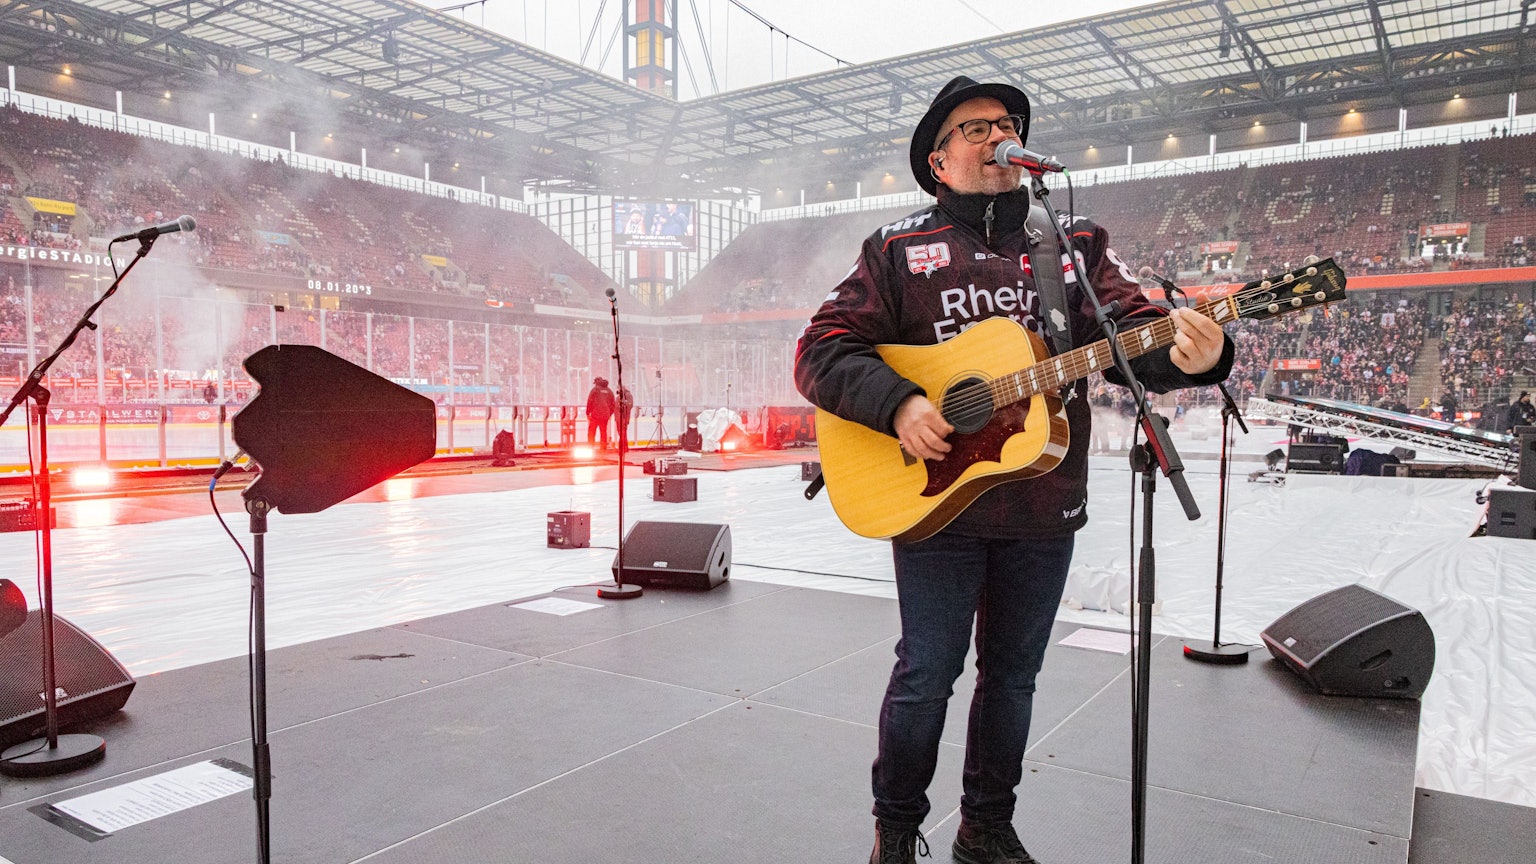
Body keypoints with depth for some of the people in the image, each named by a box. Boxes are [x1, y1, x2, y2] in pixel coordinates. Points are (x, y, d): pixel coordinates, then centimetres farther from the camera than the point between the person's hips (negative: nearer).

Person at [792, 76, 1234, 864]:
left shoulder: (1078, 246, 10)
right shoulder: (899, 252, 2)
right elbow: (820, 349, -4)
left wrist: (1188, 356, -25)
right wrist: (898, 404, -20)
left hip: (1044, 505, 4)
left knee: (1012, 673, 14)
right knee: (926, 674, 5)